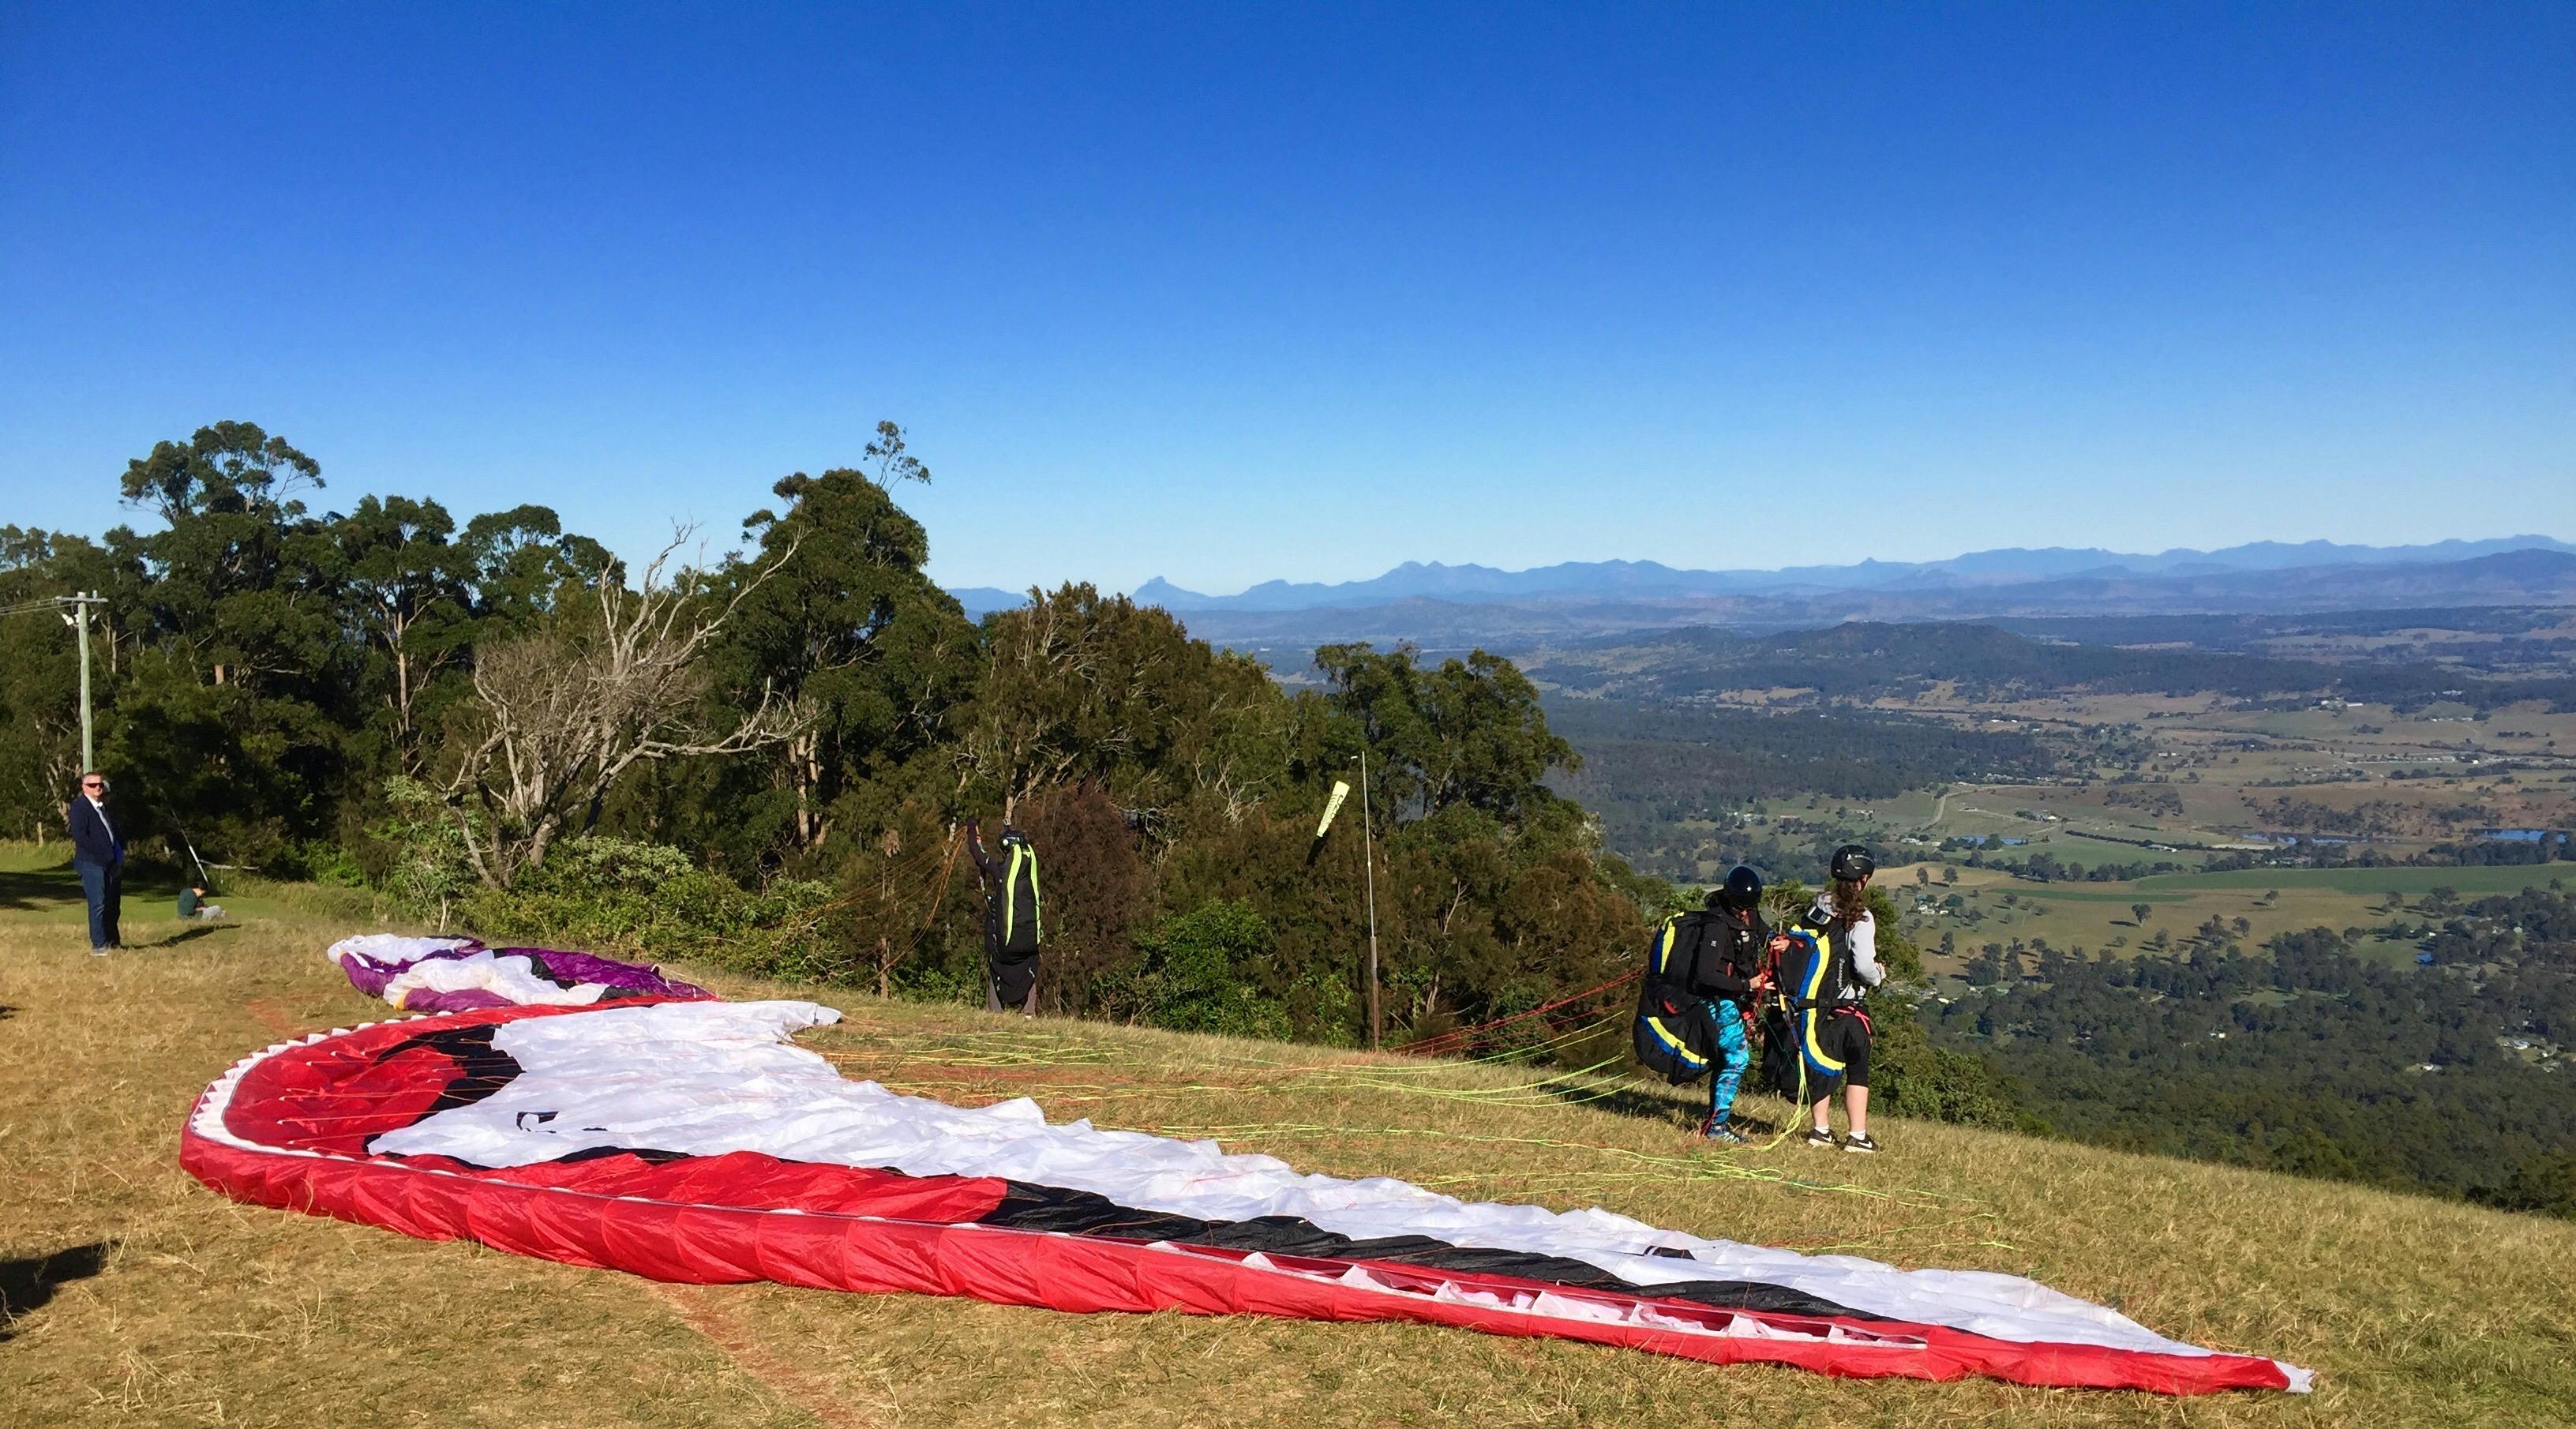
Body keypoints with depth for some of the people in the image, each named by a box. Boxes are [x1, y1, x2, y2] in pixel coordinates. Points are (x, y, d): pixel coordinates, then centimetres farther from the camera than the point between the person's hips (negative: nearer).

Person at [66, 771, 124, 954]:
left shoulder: (103, 808, 18)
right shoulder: (79, 807, -7)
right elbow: (79, 836, -16)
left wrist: (120, 852, 7)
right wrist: (102, 854, -18)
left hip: (111, 864, 8)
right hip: (91, 864, -8)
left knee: (113, 905, 11)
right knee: (98, 904, -9)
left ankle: (113, 942, 21)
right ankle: (98, 946, -5)